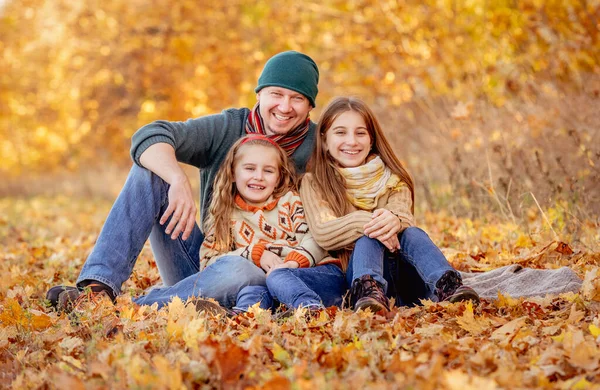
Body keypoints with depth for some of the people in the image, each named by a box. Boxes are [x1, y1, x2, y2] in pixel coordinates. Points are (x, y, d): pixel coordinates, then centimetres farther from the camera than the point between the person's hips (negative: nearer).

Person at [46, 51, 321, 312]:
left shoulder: (318, 146, -2)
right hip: (203, 255, 2)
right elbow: (149, 136, -16)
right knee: (150, 169, -14)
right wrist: (179, 180, -35)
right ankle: (100, 286, -27)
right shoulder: (226, 127, -1)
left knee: (238, 270, -40)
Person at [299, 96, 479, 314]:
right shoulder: (313, 183, 5)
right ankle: (370, 292, -59)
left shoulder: (392, 179, 10)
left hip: (409, 279, 2)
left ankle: (447, 287, -53)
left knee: (412, 233, -28)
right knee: (368, 237, -31)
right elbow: (322, 234, -13)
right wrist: (364, 222, -32)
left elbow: (404, 216, -11)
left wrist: (394, 220, -37)